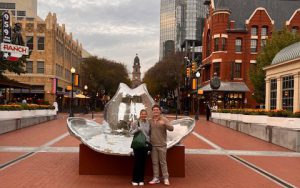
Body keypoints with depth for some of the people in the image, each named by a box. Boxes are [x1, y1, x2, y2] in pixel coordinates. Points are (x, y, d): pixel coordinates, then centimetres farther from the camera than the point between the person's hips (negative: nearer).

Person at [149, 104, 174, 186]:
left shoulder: (164, 119, -5)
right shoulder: (150, 121, 7)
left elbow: (171, 128, -17)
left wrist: (164, 124, -34)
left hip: (162, 145, -4)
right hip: (153, 145, 4)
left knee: (163, 162, 2)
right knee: (154, 162, 8)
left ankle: (166, 178, 11)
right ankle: (156, 178, 16)